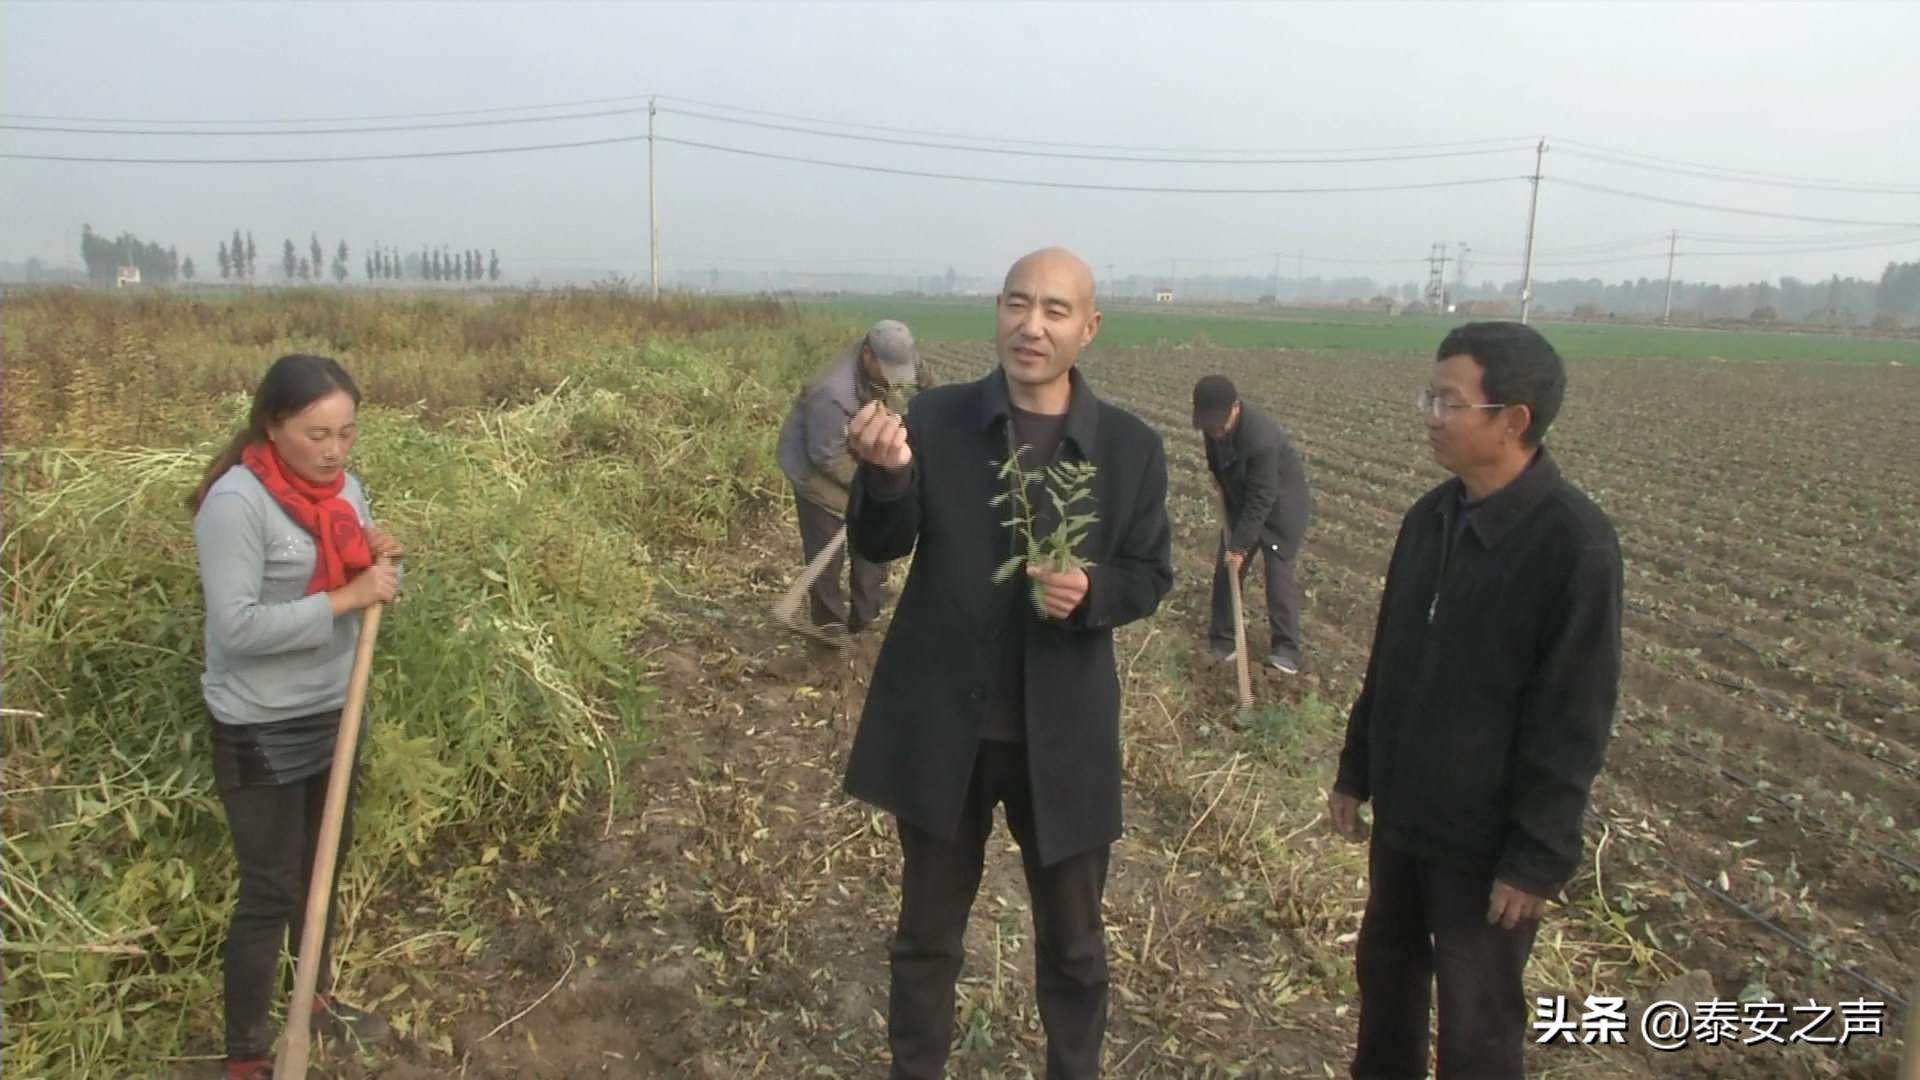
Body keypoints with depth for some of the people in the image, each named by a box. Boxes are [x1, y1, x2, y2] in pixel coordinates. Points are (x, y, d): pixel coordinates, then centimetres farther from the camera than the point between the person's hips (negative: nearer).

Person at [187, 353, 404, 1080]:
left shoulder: (343, 486, 0)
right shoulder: (236, 501, -22)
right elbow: (237, 625, -27)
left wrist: (379, 562, -12)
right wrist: (347, 597, -29)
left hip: (334, 712, 7)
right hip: (261, 731, -7)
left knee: (325, 864, 22)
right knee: (270, 890, 1)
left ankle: (318, 995, 43)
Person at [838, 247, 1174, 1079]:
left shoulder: (1132, 447, -6)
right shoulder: (934, 418, -7)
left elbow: (1151, 575, 1)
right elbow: (877, 545, -10)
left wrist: (1092, 592, -21)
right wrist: (887, 473, -32)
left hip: (1063, 733, 0)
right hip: (941, 724, 0)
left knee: (1072, 940, 19)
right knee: (927, 930, 20)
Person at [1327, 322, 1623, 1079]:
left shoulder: (1574, 544, -20)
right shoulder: (1430, 516, 1)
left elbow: (1573, 720, -18)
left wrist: (1539, 856, -16)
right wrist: (1357, 772, 13)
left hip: (1488, 836, -6)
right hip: (1403, 812, 6)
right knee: (1385, 969, 22)